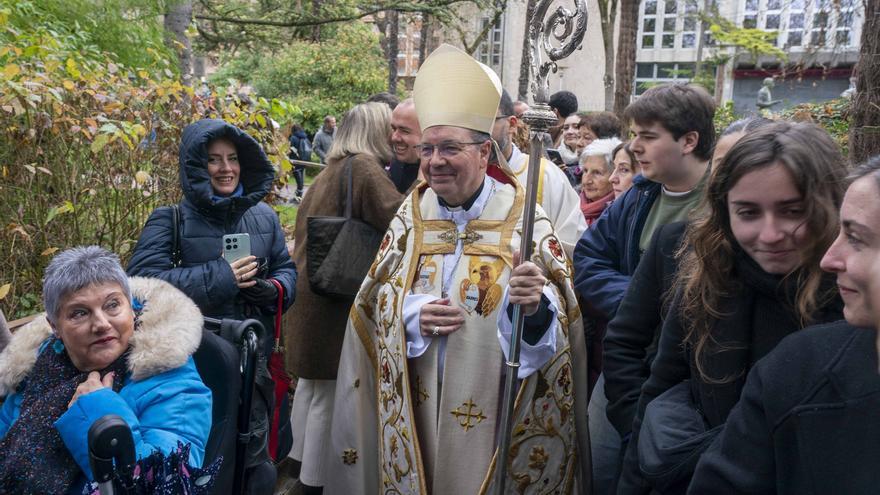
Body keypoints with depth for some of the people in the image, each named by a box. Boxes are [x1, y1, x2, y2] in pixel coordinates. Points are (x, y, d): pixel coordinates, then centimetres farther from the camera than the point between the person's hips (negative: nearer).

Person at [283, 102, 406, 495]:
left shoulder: (332, 169, 15)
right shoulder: (363, 166, -14)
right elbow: (398, 217, -26)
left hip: (310, 287, 10)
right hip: (335, 295, -10)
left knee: (311, 381, 21)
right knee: (330, 389, 2)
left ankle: (303, 460, 36)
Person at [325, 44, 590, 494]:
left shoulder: (523, 219, -9)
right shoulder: (411, 215, 1)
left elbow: (557, 321, -12)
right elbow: (374, 301, 4)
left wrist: (534, 308, -34)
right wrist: (411, 314, -15)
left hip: (494, 408, -2)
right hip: (416, 404, 3)